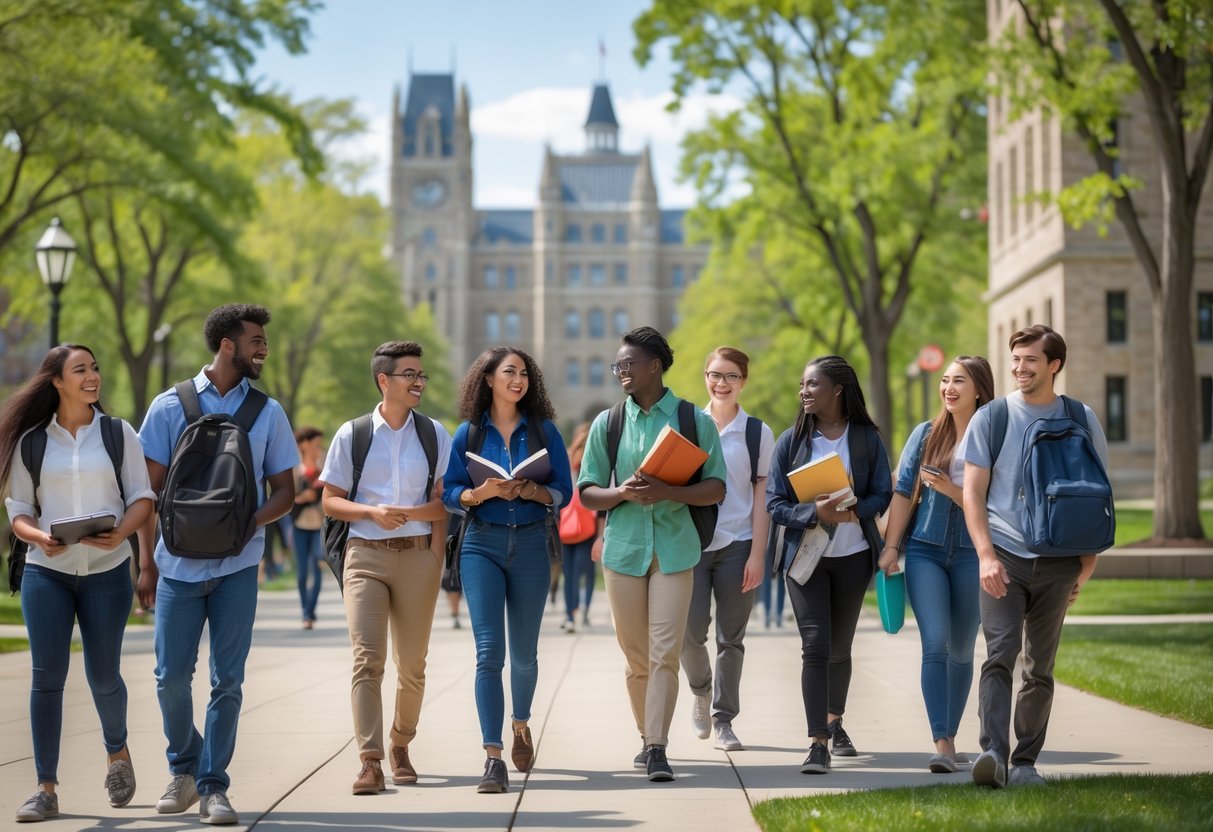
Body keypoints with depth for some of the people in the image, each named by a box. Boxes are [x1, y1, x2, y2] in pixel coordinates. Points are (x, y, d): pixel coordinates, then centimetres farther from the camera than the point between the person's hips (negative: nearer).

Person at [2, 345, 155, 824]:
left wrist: (120, 532, -17)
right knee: (47, 675, -6)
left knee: (103, 674, 7)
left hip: (107, 571, 0)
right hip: (46, 572, 0)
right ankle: (46, 788, -1)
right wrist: (40, 537, -16)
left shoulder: (118, 434, 4)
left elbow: (142, 497, 3)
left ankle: (117, 753, 36)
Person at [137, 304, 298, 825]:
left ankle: (213, 787, 10)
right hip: (179, 563, -1)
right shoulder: (170, 406, 1)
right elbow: (150, 489, 3)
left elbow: (284, 492, 7)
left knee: (227, 680, 1)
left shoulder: (268, 413, 6)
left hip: (237, 566, 1)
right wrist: (146, 563, -2)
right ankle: (184, 768, 24)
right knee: (171, 675, 0)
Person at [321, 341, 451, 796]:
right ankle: (370, 762, -18)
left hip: (418, 554, 2)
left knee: (412, 664, 8)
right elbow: (330, 502, 4)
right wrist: (372, 511, -13)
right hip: (366, 555, -2)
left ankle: (400, 746, 27)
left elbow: (444, 501, 3)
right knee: (367, 658, -14)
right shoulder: (351, 435, 4)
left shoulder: (435, 434, 7)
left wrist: (410, 513, -16)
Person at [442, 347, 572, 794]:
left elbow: (563, 490, 2)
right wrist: (484, 493, -16)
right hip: (482, 545, -1)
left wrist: (530, 491, -16)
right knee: (488, 652, -11)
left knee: (523, 653, 12)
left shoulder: (543, 429, 4)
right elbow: (450, 494, 4)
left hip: (530, 544, 1)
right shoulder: (468, 433, 3)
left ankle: (521, 724, 41)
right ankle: (493, 758, -13)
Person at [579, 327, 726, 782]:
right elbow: (587, 493, 7)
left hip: (674, 549, -2)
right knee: (636, 656, 7)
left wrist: (667, 491, -17)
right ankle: (647, 738, 22)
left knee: (664, 653, -10)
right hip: (623, 547, 2)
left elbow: (716, 489, -1)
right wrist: (623, 492, -14)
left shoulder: (694, 420, 2)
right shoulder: (607, 423, 8)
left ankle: (657, 749, -9)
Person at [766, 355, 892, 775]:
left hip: (853, 555, 1)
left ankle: (835, 722, 37)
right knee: (815, 646, -11)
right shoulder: (792, 440, 0)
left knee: (839, 647, 14)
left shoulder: (867, 438, 0)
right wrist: (814, 513, -22)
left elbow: (883, 495, -3)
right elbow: (774, 502, -4)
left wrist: (852, 512, -23)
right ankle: (818, 744, -14)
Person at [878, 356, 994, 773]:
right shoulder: (926, 434, 6)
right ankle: (941, 743, -15)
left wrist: (952, 490, -18)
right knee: (935, 643, -12)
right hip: (925, 550, 1)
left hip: (972, 554, -1)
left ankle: (950, 738, 21)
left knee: (961, 650, 8)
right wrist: (890, 547, 0)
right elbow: (903, 492, 6)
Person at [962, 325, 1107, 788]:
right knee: (999, 655, -16)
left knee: (1040, 668, 6)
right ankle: (993, 752, -26)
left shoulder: (1082, 421, 8)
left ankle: (1025, 761, 13)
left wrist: (1088, 562, 1)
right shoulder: (990, 419, 4)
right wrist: (986, 554, -10)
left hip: (1057, 562, 2)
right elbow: (973, 493, 2)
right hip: (1004, 557, -1)